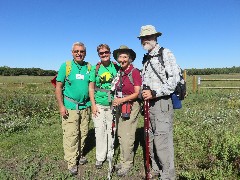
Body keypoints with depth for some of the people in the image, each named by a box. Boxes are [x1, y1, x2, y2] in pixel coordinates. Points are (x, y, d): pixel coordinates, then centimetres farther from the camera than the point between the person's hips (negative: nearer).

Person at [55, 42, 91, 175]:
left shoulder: (89, 67, 5)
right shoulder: (65, 66, -2)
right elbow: (58, 87, -3)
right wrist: (61, 106, -8)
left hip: (85, 106, 3)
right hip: (70, 107, -3)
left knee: (83, 133, 12)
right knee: (71, 135, 0)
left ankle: (79, 154, 31)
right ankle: (72, 162, 15)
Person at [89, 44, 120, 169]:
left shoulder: (116, 67, 2)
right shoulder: (95, 68, 1)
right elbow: (91, 87, 2)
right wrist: (93, 105, -5)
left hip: (113, 104, 1)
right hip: (99, 105, 0)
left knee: (111, 130, 10)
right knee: (100, 130, 3)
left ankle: (110, 154, 29)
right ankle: (100, 157, 19)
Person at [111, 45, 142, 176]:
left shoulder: (135, 72, -10)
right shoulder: (119, 72, 9)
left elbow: (136, 93, -13)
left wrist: (121, 100, -19)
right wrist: (116, 101, 2)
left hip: (131, 106, -7)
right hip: (120, 106, 7)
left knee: (127, 137, -1)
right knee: (120, 135, 13)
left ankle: (127, 164, 16)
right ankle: (123, 161, 28)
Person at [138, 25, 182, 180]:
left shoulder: (165, 54, -5)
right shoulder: (146, 59, 18)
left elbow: (174, 80, -14)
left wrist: (154, 93, -18)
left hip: (162, 102, -7)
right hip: (149, 103, 7)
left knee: (162, 140, -8)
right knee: (150, 138, 11)